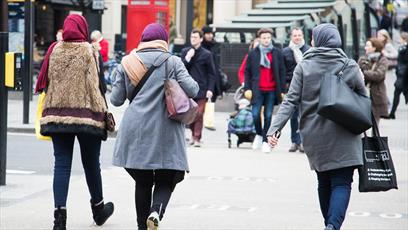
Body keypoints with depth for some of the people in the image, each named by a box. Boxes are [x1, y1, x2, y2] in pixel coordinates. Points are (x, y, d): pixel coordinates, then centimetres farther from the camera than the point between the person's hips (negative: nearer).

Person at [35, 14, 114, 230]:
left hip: (57, 113, 2)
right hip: (86, 114, -2)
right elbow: (94, 85, -10)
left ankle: (60, 213, -9)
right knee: (91, 164, 12)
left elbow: (46, 82, 8)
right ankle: (98, 208, 29)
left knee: (61, 164, 2)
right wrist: (102, 113, -5)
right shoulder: (88, 51, -7)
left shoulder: (55, 50, 3)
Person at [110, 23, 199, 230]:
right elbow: (191, 90, -9)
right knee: (165, 181, 5)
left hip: (135, 131, 3)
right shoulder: (172, 62, -1)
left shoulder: (127, 63, 8)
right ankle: (156, 213, -21)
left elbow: (116, 99, 9)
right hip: (165, 132, -3)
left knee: (142, 181, 14)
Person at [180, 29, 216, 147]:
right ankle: (193, 135, 23)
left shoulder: (206, 54, 1)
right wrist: (187, 59, -12)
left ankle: (197, 138, -2)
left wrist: (210, 89, -7)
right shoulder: (185, 52, 8)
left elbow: (211, 74, 1)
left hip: (201, 89, -3)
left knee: (199, 114, -6)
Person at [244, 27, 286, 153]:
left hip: (272, 90, 0)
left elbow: (282, 72, 6)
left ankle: (265, 141, 10)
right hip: (257, 90, 0)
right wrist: (247, 88, 0)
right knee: (255, 114, -8)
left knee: (268, 115, 1)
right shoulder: (253, 53, 6)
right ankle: (259, 134, 18)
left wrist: (282, 90, 2)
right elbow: (247, 71, 8)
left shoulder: (277, 53, 5)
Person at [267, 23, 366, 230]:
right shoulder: (350, 67, -2)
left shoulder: (304, 67, -1)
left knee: (324, 182, 18)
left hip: (314, 137, 2)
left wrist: (275, 128, -12)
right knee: (341, 182, -5)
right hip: (343, 137, -2)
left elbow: (290, 101, -9)